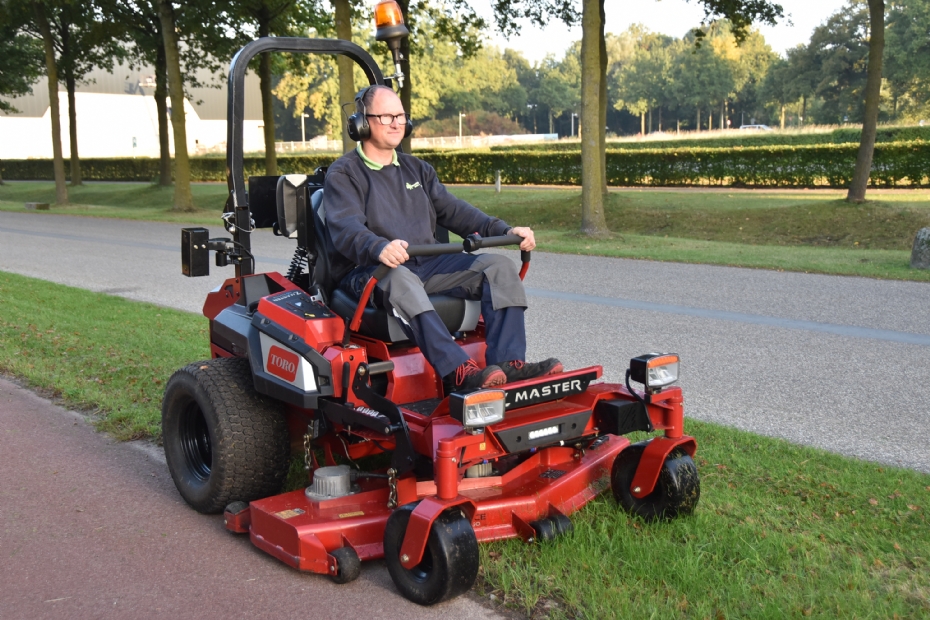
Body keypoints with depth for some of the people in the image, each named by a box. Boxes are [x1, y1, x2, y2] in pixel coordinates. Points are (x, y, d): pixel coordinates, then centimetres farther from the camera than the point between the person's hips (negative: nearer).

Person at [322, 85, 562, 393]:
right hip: (370, 271, -6)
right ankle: (458, 372, -53)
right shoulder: (343, 174, 2)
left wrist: (504, 230, -1)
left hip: (429, 264, 6)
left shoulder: (417, 169, 23)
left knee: (498, 265, -14)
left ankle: (508, 363, -29)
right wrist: (379, 247, -39)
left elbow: (453, 210, 15)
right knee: (400, 279, -41)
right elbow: (345, 228, -15)